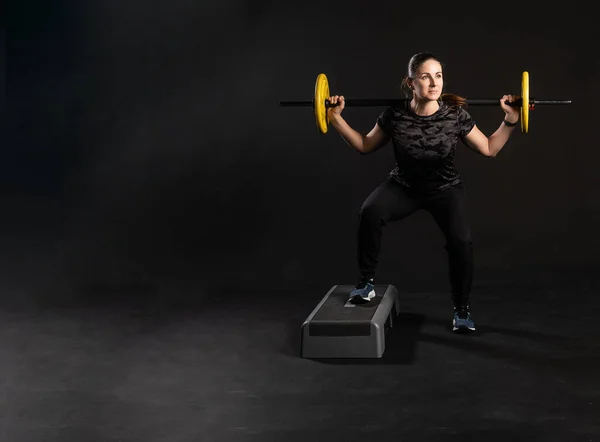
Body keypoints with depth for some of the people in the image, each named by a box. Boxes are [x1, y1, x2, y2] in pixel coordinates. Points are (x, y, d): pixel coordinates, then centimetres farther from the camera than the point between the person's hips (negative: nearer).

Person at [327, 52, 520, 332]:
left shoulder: (456, 115, -19)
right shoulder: (395, 114, -18)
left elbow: (489, 149, -6)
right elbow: (365, 146, -2)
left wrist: (510, 120, -18)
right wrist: (336, 119, -11)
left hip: (445, 188, 0)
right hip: (404, 185, 0)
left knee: (460, 241, -25)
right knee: (370, 212, -31)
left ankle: (462, 307, 0)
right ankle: (366, 282, -10)